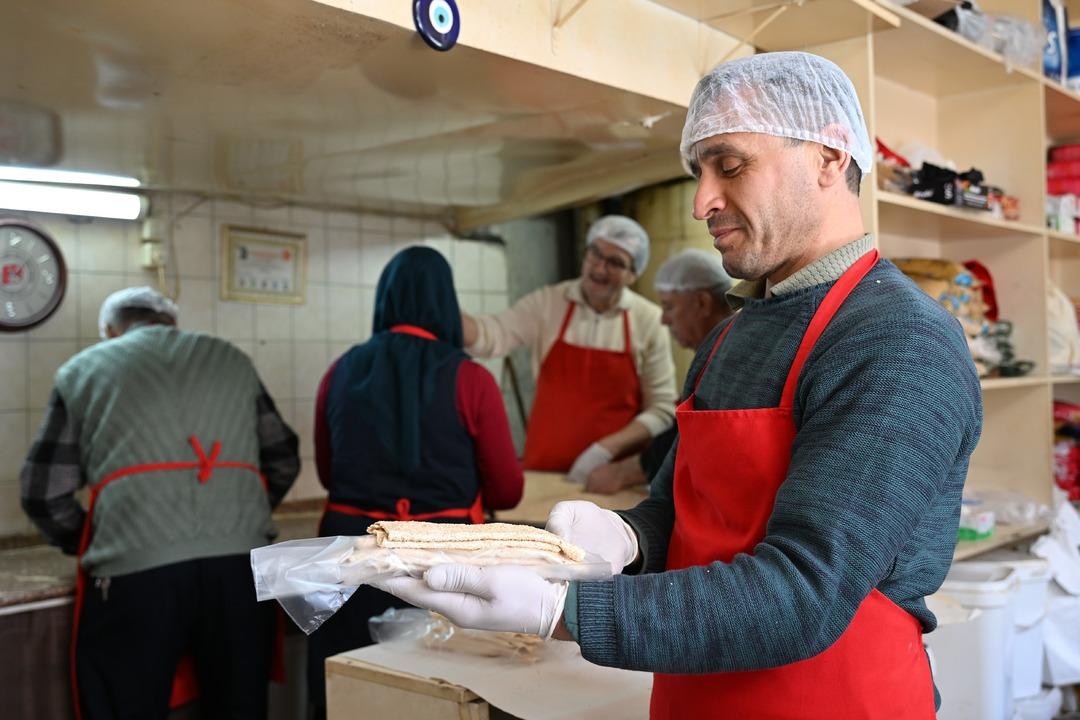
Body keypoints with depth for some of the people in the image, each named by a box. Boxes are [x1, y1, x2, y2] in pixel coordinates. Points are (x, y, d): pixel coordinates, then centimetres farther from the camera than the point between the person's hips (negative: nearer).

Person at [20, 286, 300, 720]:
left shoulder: (82, 370, 15)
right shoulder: (231, 359, 19)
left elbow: (44, 493, 12)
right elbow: (283, 461, 21)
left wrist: (92, 546, 28)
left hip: (134, 571, -2)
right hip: (240, 563, 2)